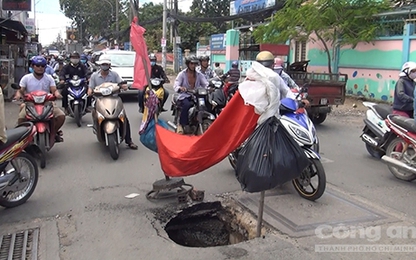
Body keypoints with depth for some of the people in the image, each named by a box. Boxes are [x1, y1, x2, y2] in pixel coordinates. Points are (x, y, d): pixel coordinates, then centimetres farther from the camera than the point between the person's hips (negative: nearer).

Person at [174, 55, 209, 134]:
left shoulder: (199, 74, 11)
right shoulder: (182, 74, 3)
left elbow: (206, 84, -3)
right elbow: (175, 86, -10)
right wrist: (180, 88, -34)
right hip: (184, 96, -3)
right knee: (187, 105, -36)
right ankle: (181, 125, -22)